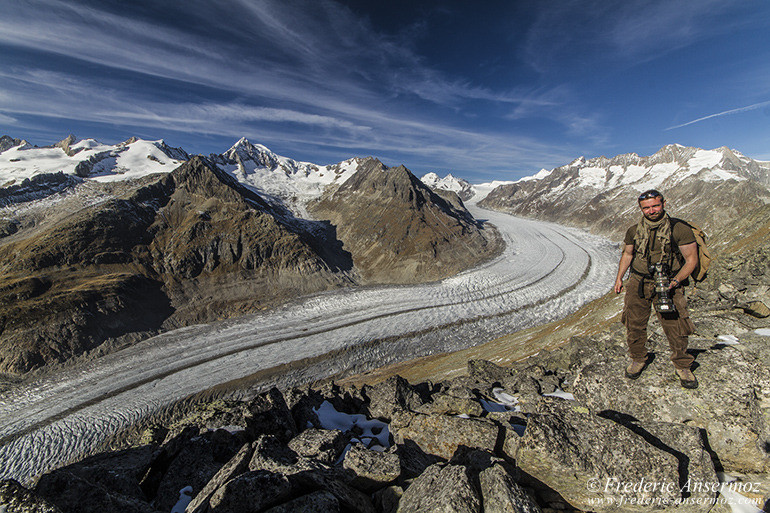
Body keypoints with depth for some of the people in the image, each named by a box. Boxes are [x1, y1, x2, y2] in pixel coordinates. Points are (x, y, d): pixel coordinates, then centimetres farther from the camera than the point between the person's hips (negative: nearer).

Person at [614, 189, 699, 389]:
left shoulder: (680, 229, -6)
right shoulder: (634, 231, 4)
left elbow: (691, 259, -4)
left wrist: (675, 281, -16)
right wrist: (619, 277, 12)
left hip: (668, 284, -2)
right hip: (638, 283, 3)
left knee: (675, 327, 0)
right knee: (635, 324, 7)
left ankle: (683, 366, 23)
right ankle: (638, 360, 27)